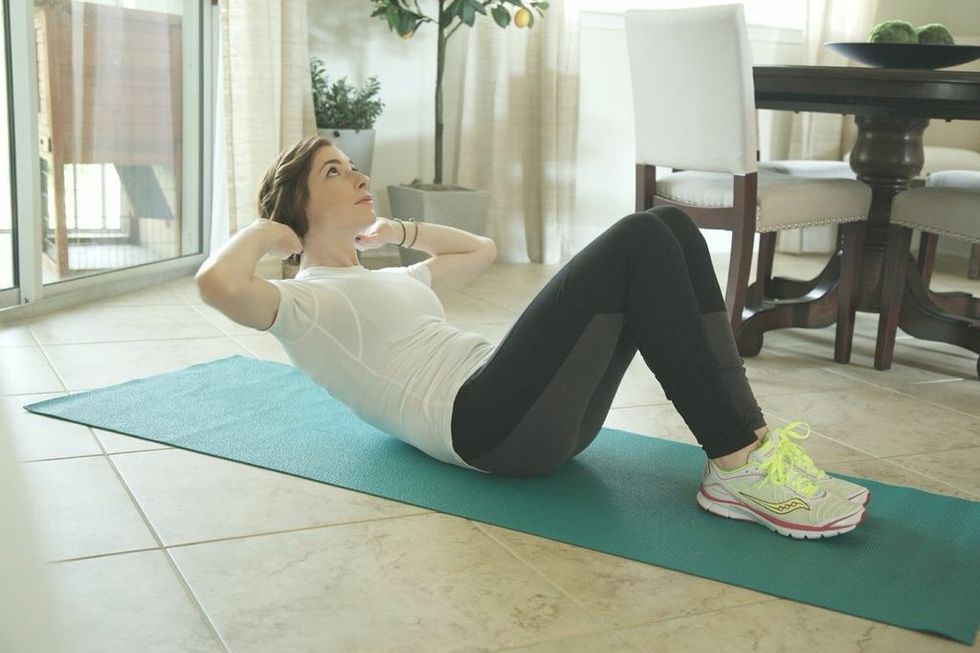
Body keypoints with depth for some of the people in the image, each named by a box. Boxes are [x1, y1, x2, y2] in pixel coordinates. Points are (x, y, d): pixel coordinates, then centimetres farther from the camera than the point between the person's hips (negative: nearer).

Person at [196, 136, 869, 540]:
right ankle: (742, 464, -22)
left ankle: (742, 437, -14)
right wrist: (265, 233, 4)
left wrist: (396, 230, 38)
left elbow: (483, 249, 45)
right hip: (489, 424, -9)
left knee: (669, 228, -7)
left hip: (544, 414, 9)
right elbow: (218, 283, -16)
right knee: (638, 243, -22)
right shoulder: (302, 303, 7)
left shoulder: (390, 278, 32)